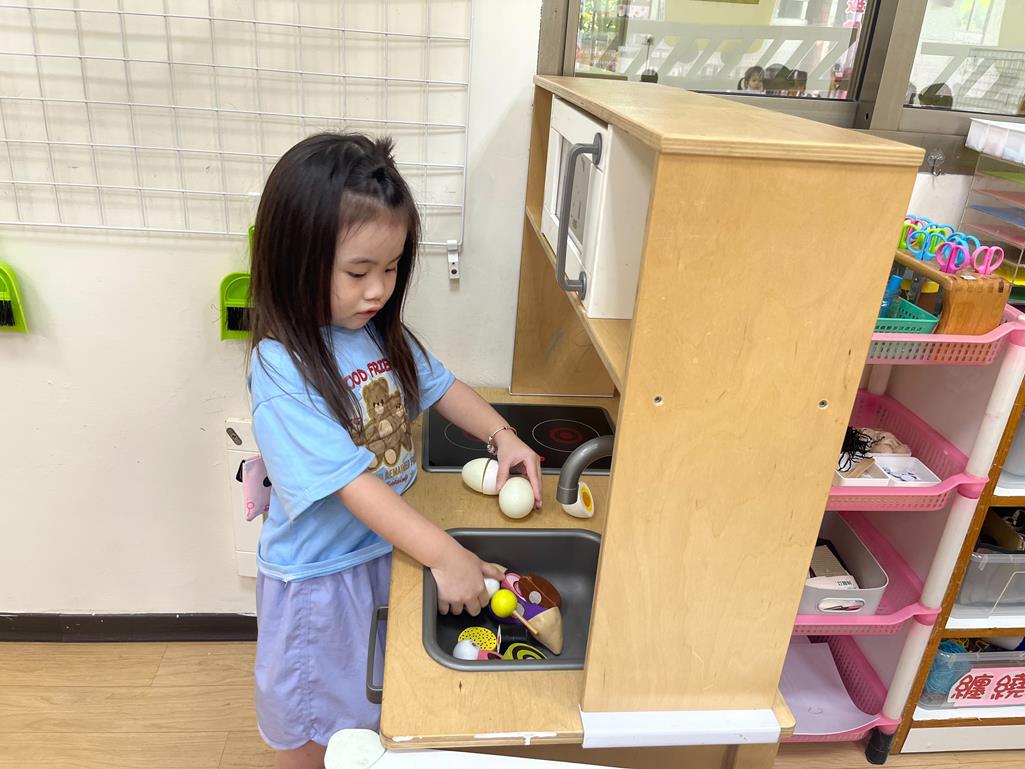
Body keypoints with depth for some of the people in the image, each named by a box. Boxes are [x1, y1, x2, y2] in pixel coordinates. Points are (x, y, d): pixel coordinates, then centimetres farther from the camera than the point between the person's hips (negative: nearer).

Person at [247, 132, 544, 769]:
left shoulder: (380, 331, -8)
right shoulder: (282, 369, -28)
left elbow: (436, 383, 7)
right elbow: (352, 481, -31)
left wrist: (502, 435, -8)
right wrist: (447, 556, -31)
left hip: (384, 551, 6)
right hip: (320, 576, -6)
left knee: (371, 703, 28)